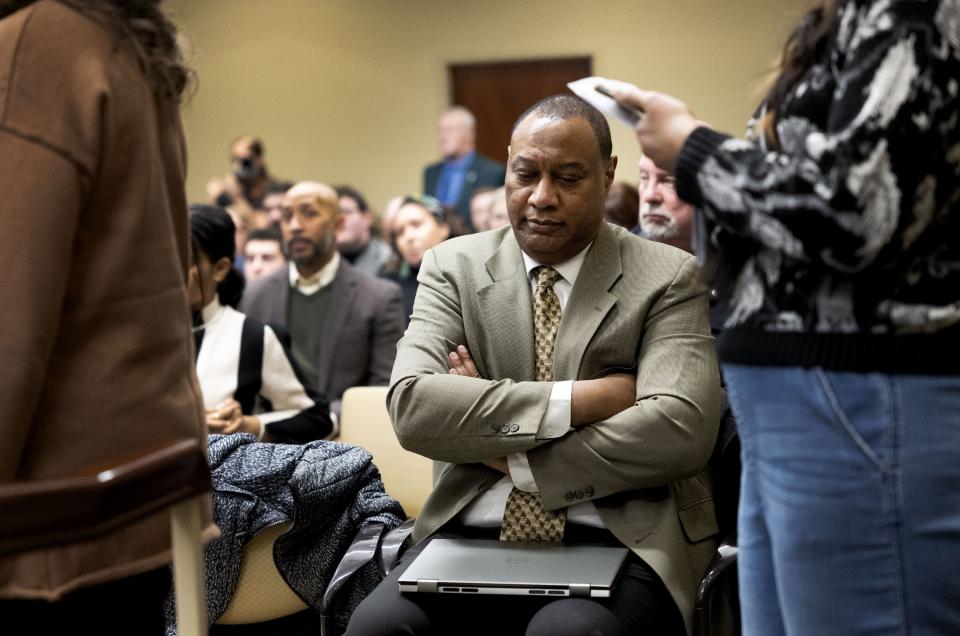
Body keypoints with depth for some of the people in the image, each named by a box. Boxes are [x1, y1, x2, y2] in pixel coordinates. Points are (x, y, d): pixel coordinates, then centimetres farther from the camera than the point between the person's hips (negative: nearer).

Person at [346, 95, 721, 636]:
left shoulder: (668, 278, 3)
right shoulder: (453, 267, 8)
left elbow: (679, 430, -12)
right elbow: (412, 407, -7)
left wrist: (509, 457, -9)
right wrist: (582, 399, -13)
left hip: (620, 541, -2)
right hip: (471, 534, 2)